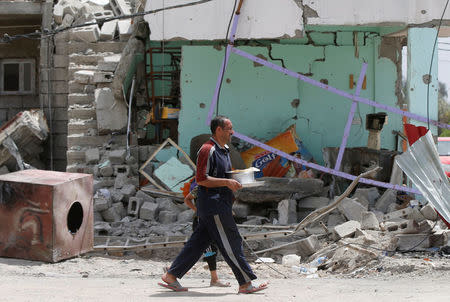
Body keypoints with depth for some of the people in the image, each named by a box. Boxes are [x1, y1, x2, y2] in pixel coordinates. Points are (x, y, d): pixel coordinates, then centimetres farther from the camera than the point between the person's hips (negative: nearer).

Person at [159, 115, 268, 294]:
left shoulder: (224, 150, 19)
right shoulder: (208, 150, -12)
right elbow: (201, 179, -18)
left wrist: (235, 182, 11)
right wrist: (227, 182, -20)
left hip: (220, 204, 10)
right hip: (213, 204, -10)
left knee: (198, 242, 10)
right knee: (231, 243, -6)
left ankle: (171, 276, 13)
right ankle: (245, 284, 0)